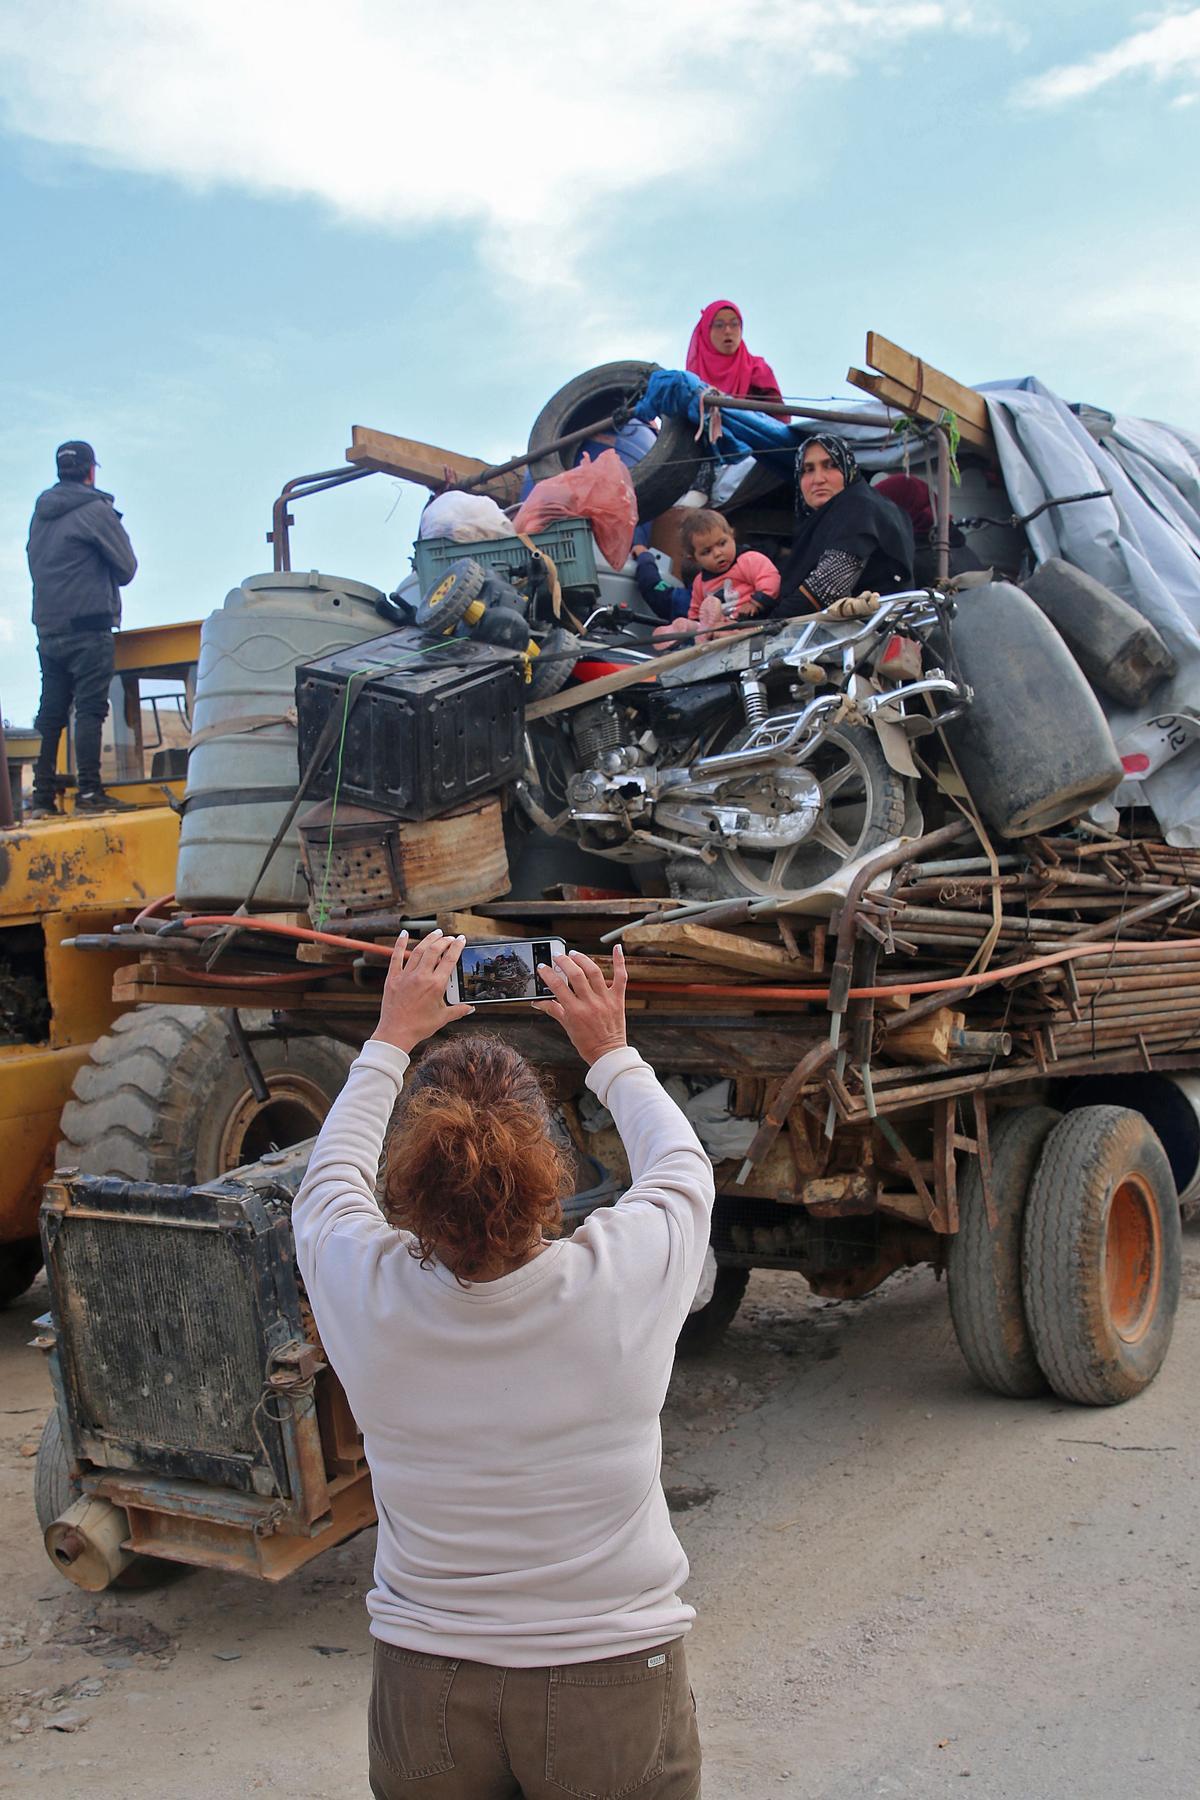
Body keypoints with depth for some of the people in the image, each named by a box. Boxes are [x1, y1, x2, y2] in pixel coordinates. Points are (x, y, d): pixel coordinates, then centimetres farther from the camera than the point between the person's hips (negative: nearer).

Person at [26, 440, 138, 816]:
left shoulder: (40, 514, 15)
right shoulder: (96, 510, -6)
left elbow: (35, 564, 20)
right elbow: (127, 567, -4)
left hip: (48, 627, 7)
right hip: (89, 626, -7)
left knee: (50, 712, 8)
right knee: (90, 708, -9)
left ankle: (43, 796, 7)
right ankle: (88, 791, -15)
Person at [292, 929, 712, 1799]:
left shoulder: (367, 1293, -19)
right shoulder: (622, 1279, -22)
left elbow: (331, 1173, 6)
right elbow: (681, 1166, 2)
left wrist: (393, 1039, 16)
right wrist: (612, 1052, 15)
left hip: (425, 1691, 1)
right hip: (614, 1685, -1)